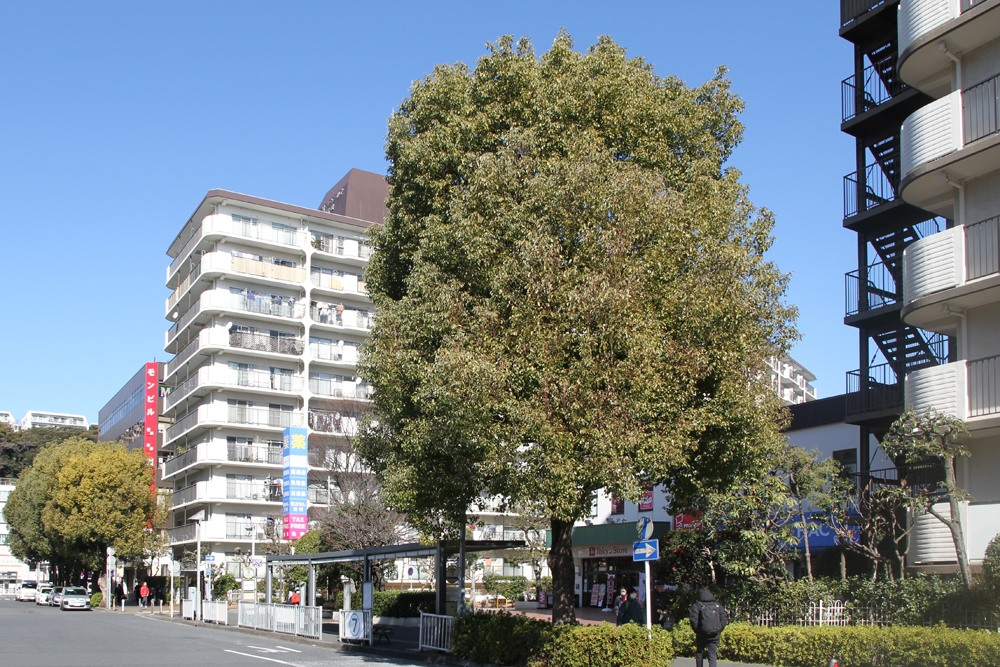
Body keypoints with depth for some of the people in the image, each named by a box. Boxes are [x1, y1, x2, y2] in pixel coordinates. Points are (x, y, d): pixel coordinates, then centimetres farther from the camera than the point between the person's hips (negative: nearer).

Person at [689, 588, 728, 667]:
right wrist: (719, 631, 11)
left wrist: (696, 631, 1)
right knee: (713, 656, 2)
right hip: (715, 636, 2)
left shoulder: (696, 606, -1)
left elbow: (693, 620, -11)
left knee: (699, 653, 17)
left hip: (702, 634, -2)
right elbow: (724, 619, 5)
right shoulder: (718, 606, 10)